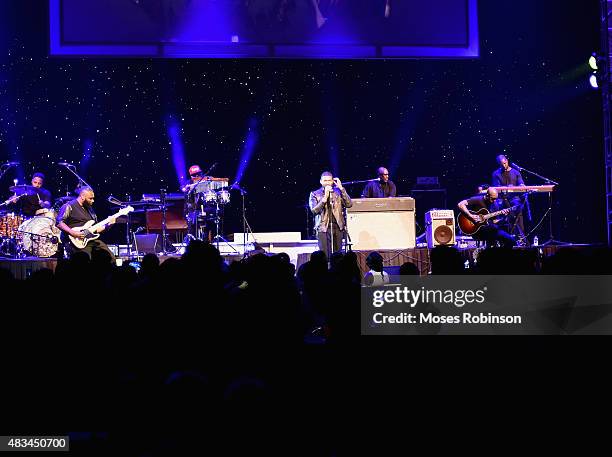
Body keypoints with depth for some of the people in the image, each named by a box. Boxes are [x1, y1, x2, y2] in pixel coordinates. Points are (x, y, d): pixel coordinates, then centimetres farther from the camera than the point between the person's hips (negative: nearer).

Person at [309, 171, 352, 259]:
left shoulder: (338, 192, 10)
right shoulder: (315, 194, 6)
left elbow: (349, 204, -3)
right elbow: (314, 210, -7)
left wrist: (341, 188, -8)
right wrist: (325, 197, -13)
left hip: (338, 227, 2)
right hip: (323, 228, -2)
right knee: (325, 255, -8)